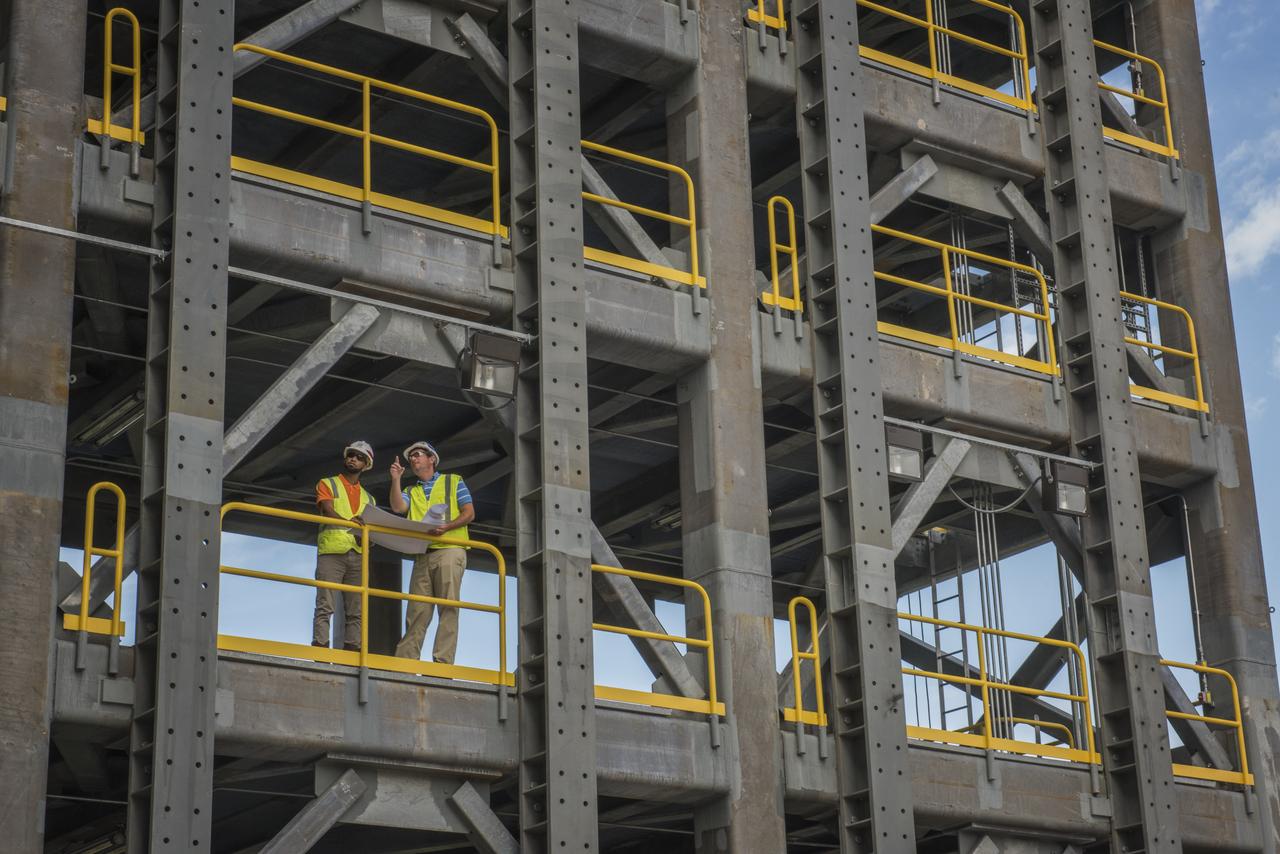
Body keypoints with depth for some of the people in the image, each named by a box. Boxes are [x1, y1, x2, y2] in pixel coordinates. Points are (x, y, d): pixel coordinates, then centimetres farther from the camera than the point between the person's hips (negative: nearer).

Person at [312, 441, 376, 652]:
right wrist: (349, 523, -25)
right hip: (332, 551, -4)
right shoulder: (327, 484, 12)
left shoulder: (368, 498, 25)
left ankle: (352, 649, -6)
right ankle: (319, 646, -17)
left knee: (356, 610, -3)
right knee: (325, 605, -12)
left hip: (358, 555, 4)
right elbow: (328, 512, -5)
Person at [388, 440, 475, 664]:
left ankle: (443, 661, -18)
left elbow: (469, 514, 3)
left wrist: (446, 527, -12)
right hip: (422, 555, 4)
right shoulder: (411, 492, 25)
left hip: (449, 550, -4)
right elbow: (398, 507, 4)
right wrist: (395, 480, -2)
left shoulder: (453, 481, 13)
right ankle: (404, 660, -6)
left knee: (448, 608, -11)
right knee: (417, 610, -2)